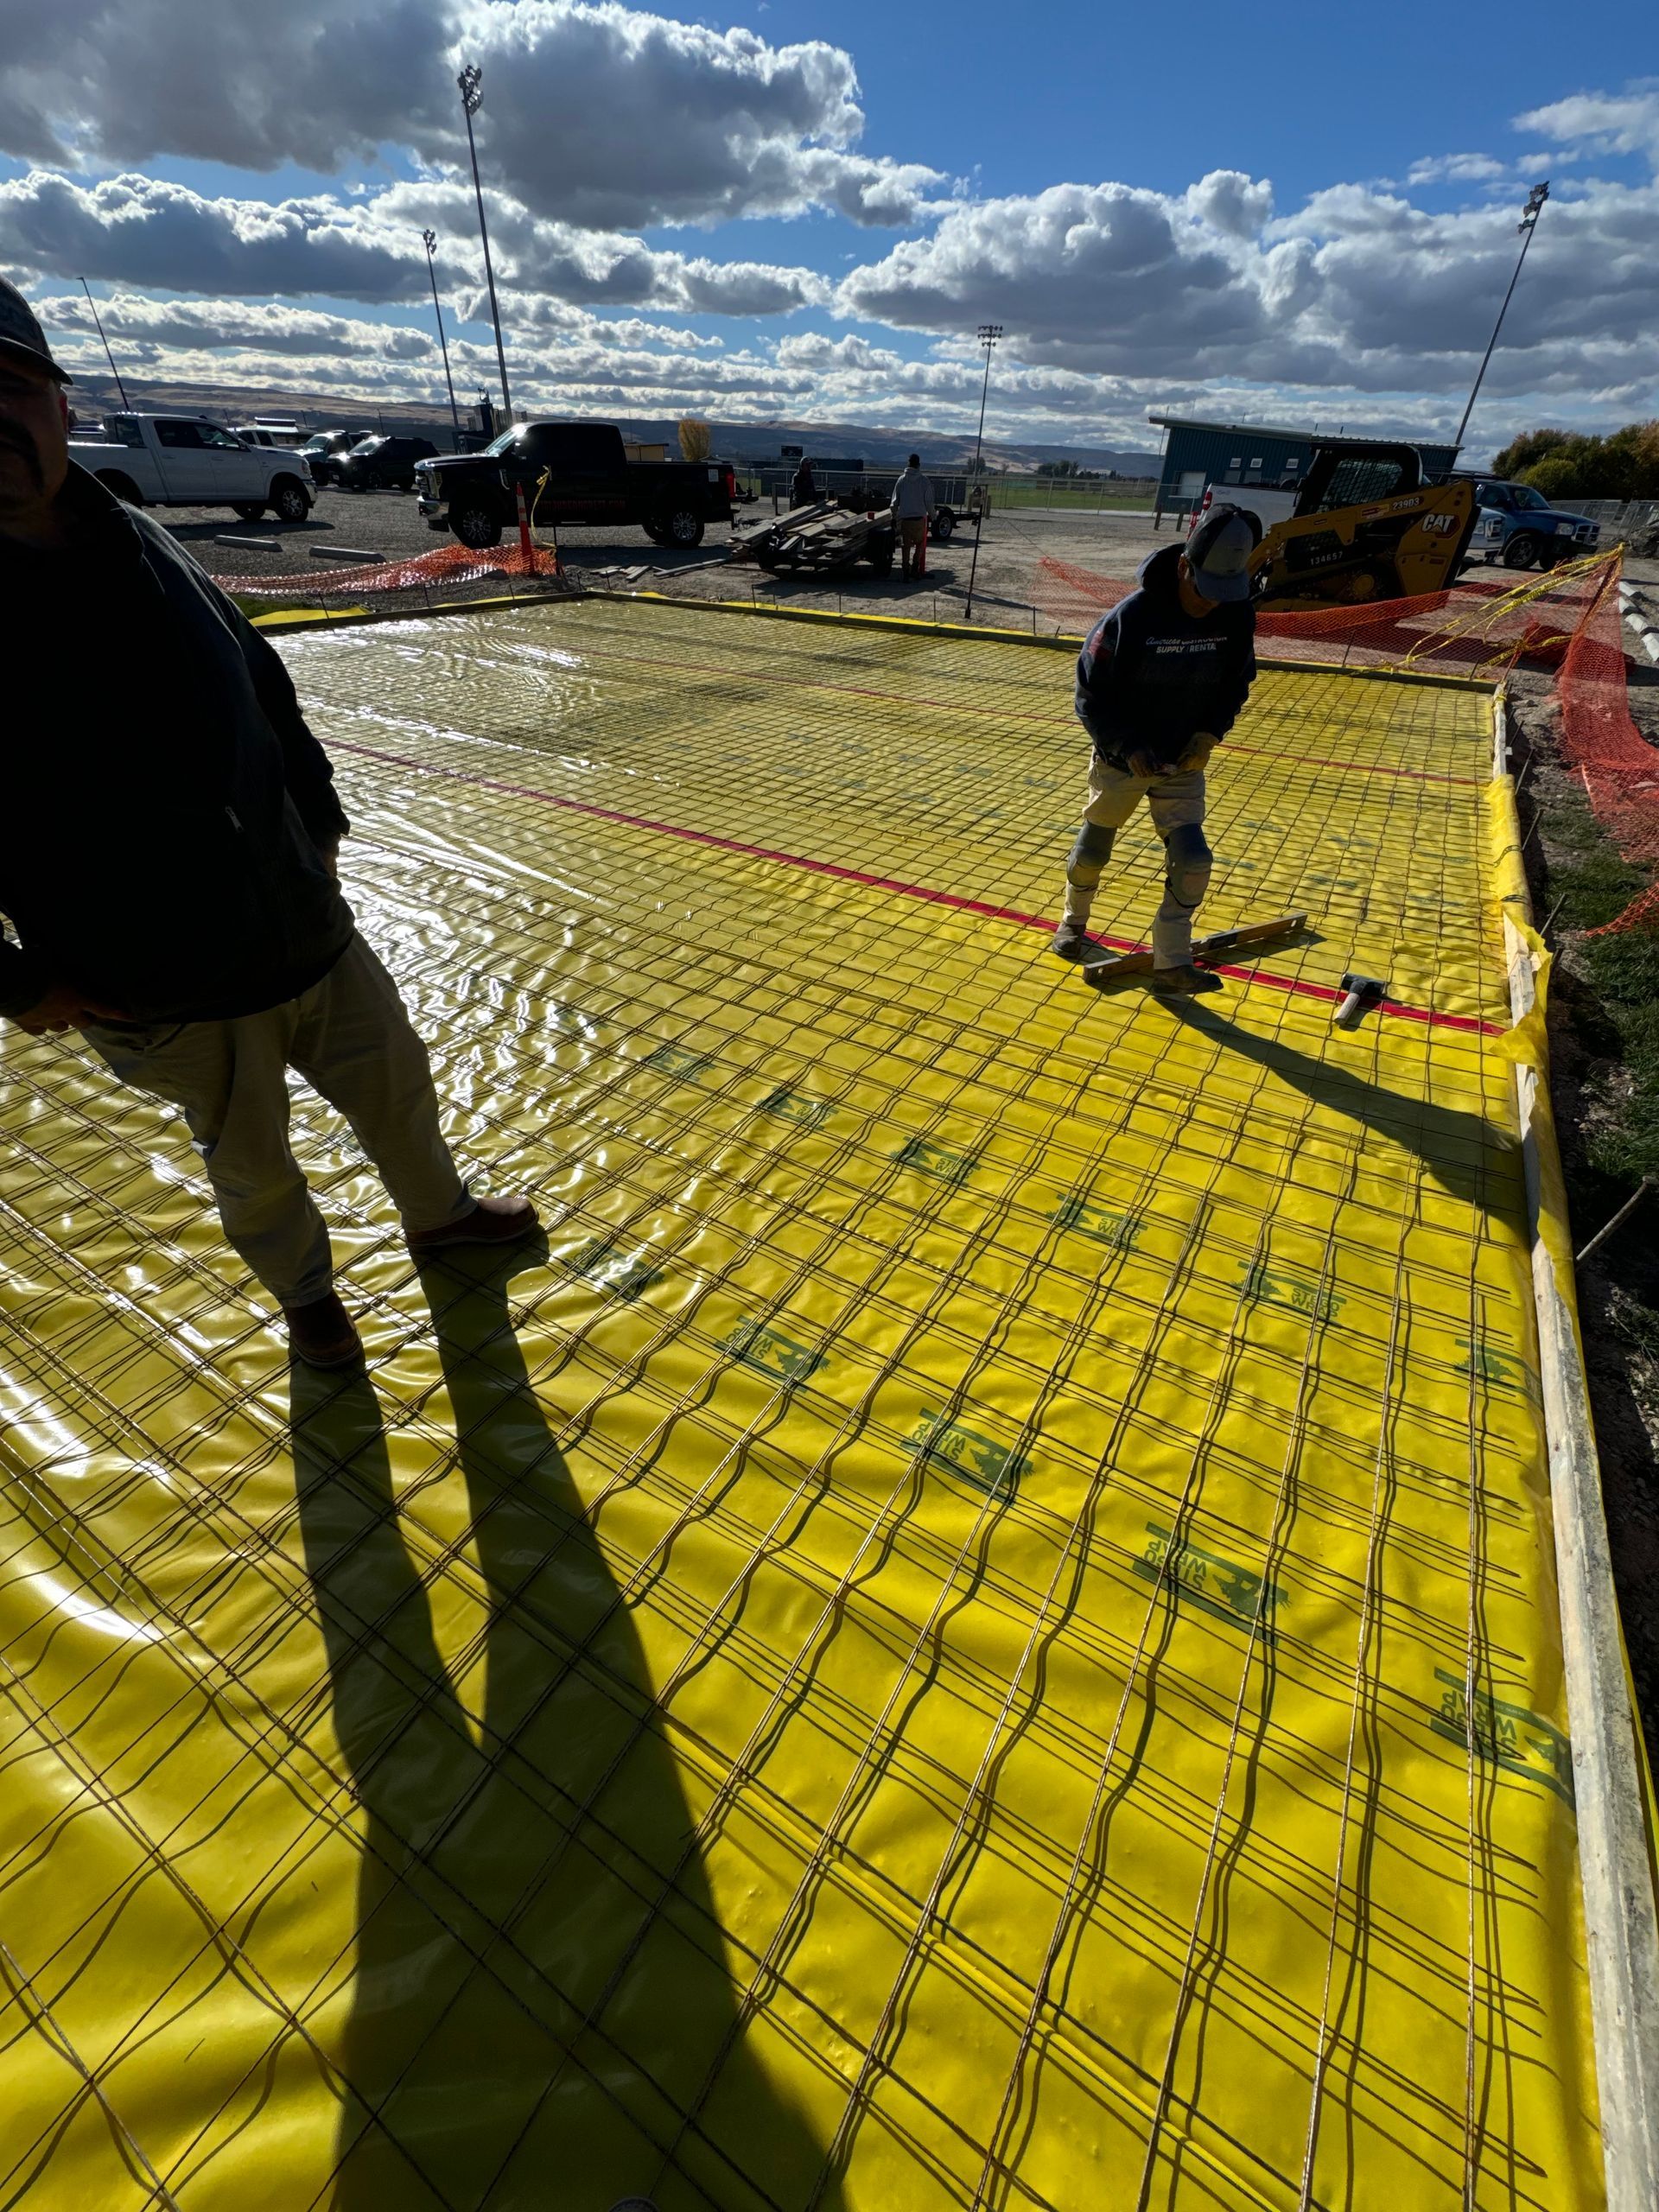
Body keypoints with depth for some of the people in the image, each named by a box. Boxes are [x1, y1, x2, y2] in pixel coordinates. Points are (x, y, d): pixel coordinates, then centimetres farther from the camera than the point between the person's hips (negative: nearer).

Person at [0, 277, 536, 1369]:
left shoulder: (143, 544, 1)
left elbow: (267, 694, 14)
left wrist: (320, 824, 10)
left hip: (310, 933, 5)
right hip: (161, 995, -4)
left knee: (399, 1088, 19)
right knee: (254, 1171, 15)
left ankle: (439, 1213, 47)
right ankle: (304, 1290, 44)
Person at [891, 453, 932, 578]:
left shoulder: (902, 479, 2)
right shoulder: (924, 480, -2)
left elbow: (895, 500, 5)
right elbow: (929, 501, 1)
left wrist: (894, 514, 19)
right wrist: (932, 514, 15)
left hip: (904, 518, 1)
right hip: (920, 517, -1)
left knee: (906, 545, 7)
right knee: (920, 542, 14)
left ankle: (906, 569, 4)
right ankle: (915, 565, -3)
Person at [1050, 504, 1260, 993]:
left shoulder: (1237, 616, -9)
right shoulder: (1132, 616, -22)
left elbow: (1236, 683, 6)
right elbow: (1092, 692, -14)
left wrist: (1210, 732, -12)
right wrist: (1128, 747, -23)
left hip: (1183, 763, 3)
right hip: (1121, 759, -3)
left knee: (1192, 860, -8)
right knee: (1092, 851, 11)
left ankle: (1171, 964, 2)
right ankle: (1074, 921, 41)